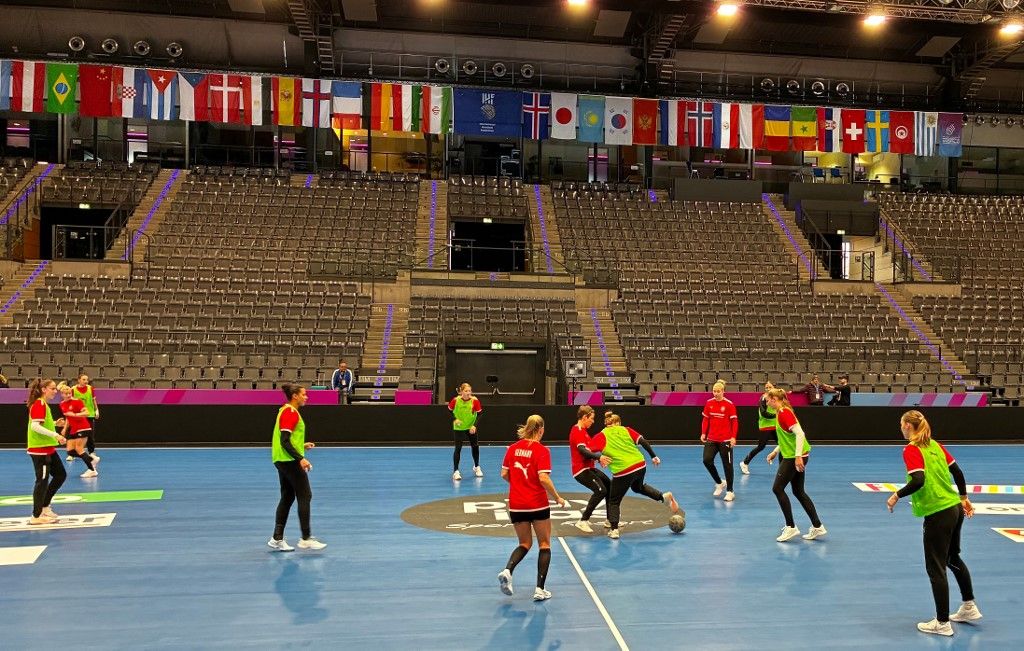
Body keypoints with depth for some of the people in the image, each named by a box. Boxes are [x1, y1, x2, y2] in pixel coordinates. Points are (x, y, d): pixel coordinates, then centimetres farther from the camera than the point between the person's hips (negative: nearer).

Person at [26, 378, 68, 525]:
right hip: (39, 449, -10)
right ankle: (36, 516, 5)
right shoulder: (39, 404, -15)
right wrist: (55, 435, -31)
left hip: (48, 449, 10)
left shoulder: (43, 404, 14)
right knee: (42, 480, -3)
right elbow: (35, 426, -26)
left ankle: (44, 506, 22)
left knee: (60, 475, 14)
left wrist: (55, 423, 10)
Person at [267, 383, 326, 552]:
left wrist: (302, 445, 21)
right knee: (305, 496, -5)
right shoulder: (290, 412, -15)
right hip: (290, 461, -10)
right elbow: (285, 441, -22)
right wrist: (300, 458, -28)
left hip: (282, 460, 10)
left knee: (287, 497, 12)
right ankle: (306, 539, -3)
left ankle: (277, 538, 14)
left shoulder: (287, 410, 14)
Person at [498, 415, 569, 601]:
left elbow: (504, 474, 5)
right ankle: (540, 589, 7)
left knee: (524, 544, 19)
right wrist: (557, 498, -8)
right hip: (538, 504, -4)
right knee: (544, 544, 12)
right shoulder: (542, 450, -11)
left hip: (516, 505, 4)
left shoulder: (513, 448, 3)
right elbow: (543, 478, -20)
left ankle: (507, 570, -8)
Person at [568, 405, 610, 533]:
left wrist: (598, 457, 0)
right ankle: (583, 521, -17)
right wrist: (598, 457, -45)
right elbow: (583, 451, -32)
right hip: (581, 470, -10)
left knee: (610, 486, 13)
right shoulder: (577, 432, -18)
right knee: (600, 490, -22)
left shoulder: (582, 430, 15)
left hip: (588, 468, 10)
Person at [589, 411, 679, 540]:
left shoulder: (602, 436, 5)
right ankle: (664, 496, 21)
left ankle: (614, 530, 6)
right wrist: (654, 457, 10)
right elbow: (643, 442, 6)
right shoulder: (626, 430, 13)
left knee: (614, 501, 15)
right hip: (640, 466, 4)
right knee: (638, 487, 36)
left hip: (623, 472, -4)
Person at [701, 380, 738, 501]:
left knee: (727, 465, 2)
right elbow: (706, 419, 9)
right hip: (711, 439, 4)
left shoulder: (729, 404, -9)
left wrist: (733, 437, -16)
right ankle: (719, 483, 15)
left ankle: (730, 491, 15)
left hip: (725, 440, -4)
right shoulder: (709, 403, 2)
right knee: (707, 460, -8)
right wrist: (703, 433, 0)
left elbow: (734, 422, -8)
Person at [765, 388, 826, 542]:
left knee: (777, 488, -4)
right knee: (799, 491, 13)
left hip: (794, 457, -10)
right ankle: (817, 527, 17)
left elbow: (799, 433, -25)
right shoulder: (781, 413, 14)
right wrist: (775, 452, 20)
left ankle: (791, 527, 1)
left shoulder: (784, 413, -16)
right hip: (794, 456, 10)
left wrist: (798, 456, -28)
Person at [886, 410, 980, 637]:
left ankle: (942, 623, 13)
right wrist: (964, 498, 22)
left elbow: (918, 480, -26)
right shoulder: (935, 445, 8)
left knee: (936, 568, 4)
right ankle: (969, 607, 40)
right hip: (955, 509, 8)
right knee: (953, 558, 27)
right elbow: (958, 472, 12)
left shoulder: (911, 450, -15)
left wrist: (897, 496, -14)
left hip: (937, 514, -8)